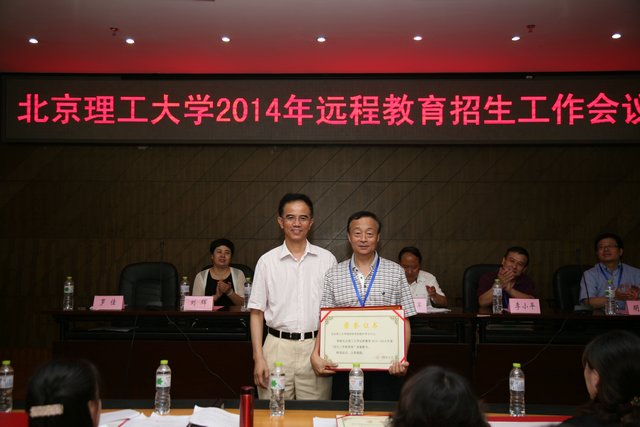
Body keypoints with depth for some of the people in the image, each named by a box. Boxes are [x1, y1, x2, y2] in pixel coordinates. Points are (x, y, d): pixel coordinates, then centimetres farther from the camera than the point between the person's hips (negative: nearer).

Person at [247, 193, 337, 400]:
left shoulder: (327, 259, 5)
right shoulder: (267, 261, 4)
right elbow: (256, 313, 6)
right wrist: (258, 358, -1)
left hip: (316, 347, 0)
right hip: (278, 347, 0)